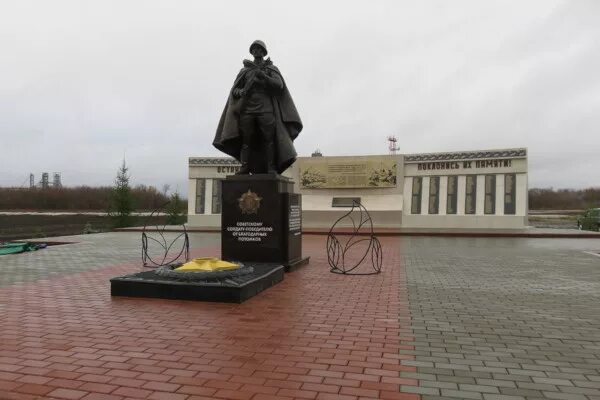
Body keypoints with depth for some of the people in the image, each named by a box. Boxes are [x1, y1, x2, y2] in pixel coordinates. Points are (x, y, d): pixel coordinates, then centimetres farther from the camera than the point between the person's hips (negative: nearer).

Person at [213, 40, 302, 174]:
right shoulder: (244, 70, 22)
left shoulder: (272, 69, 17)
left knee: (269, 138, -13)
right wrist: (240, 92, -10)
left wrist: (259, 73, -11)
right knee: (246, 140, -10)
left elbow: (279, 85, -1)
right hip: (247, 109, 2)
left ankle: (271, 169, -15)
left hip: (266, 109, -1)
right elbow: (234, 90, 16)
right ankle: (244, 169, -12)